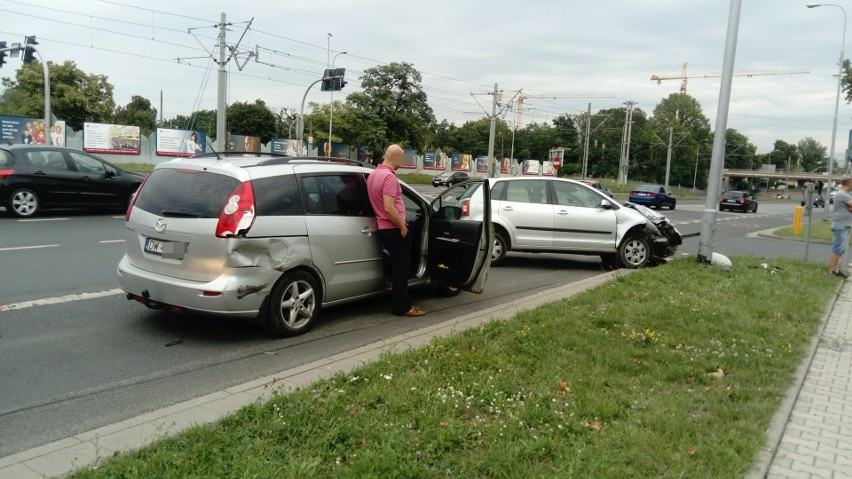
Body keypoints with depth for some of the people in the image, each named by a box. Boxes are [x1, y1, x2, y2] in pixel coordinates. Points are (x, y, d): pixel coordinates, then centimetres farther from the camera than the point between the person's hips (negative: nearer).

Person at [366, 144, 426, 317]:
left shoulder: (373, 175, 11)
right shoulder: (389, 176, -20)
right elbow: (389, 208, -27)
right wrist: (403, 227, -16)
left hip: (383, 228, 9)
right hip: (394, 229, -9)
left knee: (397, 267, 17)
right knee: (401, 268, -1)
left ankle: (401, 303, 24)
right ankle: (402, 307, 5)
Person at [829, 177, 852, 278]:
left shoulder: (844, 194, 16)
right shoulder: (842, 194, -16)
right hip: (840, 226, -10)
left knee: (841, 250, 12)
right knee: (836, 249, -7)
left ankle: (836, 270, 17)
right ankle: (831, 271, -4)